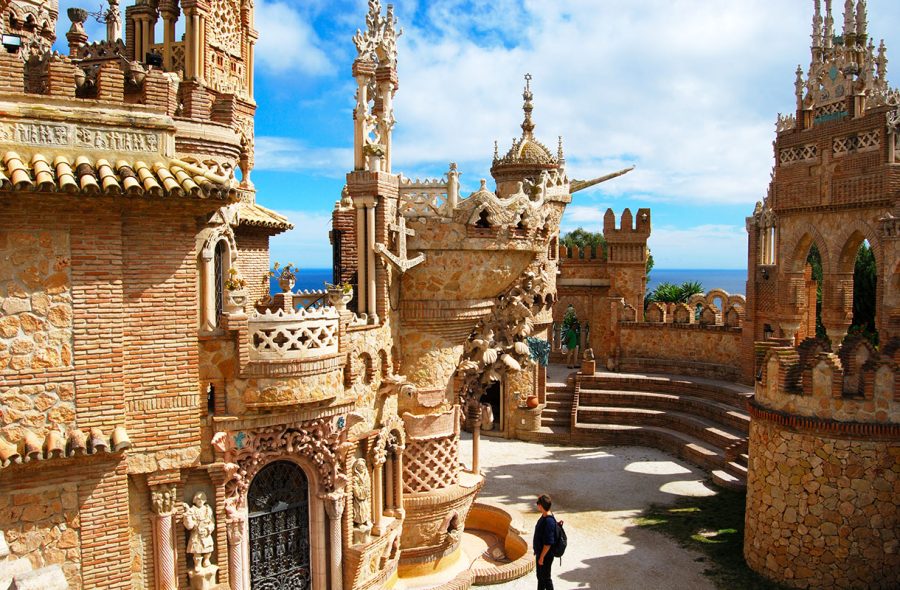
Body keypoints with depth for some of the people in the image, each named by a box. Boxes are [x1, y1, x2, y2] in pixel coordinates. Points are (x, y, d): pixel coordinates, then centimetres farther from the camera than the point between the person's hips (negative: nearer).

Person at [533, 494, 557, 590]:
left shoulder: (549, 521, -31)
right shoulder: (544, 516, -1)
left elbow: (548, 543, -27)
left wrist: (542, 557, -19)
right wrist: (536, 550, 20)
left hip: (545, 554, -9)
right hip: (540, 552, 9)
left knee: (545, 577, 8)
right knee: (539, 575, 24)